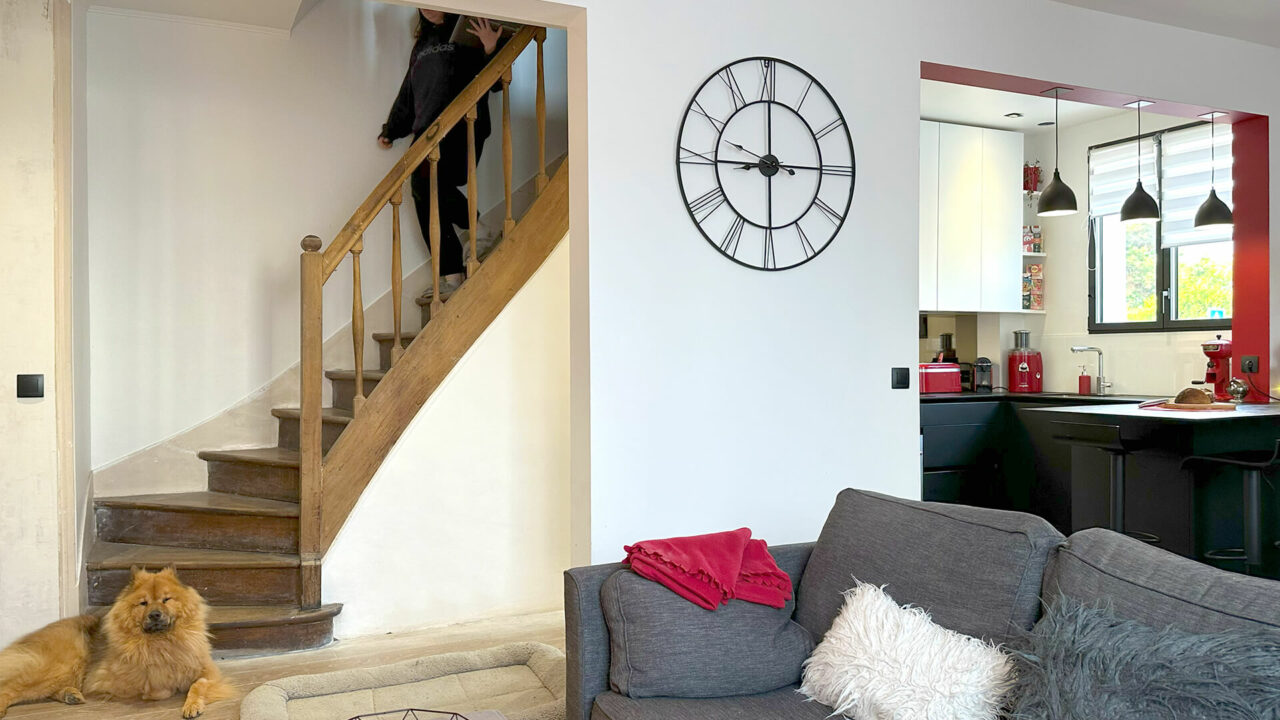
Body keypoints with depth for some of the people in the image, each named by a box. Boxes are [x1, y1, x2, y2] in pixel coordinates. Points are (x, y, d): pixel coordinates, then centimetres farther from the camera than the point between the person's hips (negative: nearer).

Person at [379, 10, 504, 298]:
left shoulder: (467, 31, 5)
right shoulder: (422, 44, 26)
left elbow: (493, 81, -4)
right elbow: (408, 93, 34)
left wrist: (489, 52, -22)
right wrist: (391, 130, 36)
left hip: (460, 130, -7)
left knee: (426, 183, -27)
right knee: (426, 203, 1)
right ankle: (451, 277, 7)